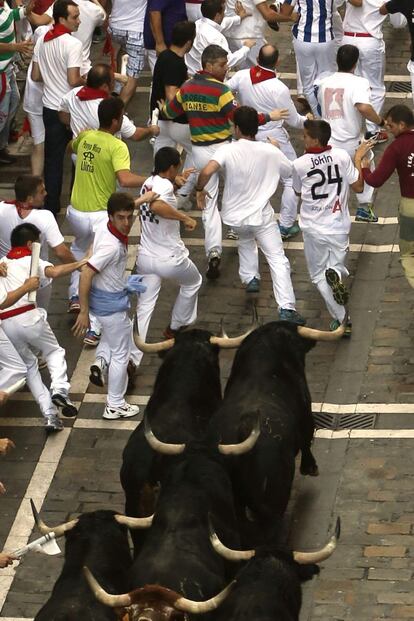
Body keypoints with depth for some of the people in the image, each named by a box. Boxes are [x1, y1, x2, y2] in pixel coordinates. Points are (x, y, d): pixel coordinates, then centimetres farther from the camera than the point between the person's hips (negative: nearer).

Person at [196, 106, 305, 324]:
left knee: (246, 240, 37)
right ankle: (286, 308, -15)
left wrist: (200, 189, -11)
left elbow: (207, 171, -31)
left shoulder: (227, 150, -14)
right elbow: (292, 171, 9)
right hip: (261, 216, -1)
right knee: (278, 260, -3)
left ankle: (250, 278, 27)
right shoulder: (270, 152, -8)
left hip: (234, 216, 1)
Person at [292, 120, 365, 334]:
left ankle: (341, 319, 0)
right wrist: (360, 161, 10)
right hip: (339, 225, 2)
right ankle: (335, 274, -15)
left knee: (319, 275, 13)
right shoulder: (342, 156, -12)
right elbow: (358, 187, -4)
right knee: (337, 264, 24)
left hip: (314, 227, -2)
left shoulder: (300, 165, -13)